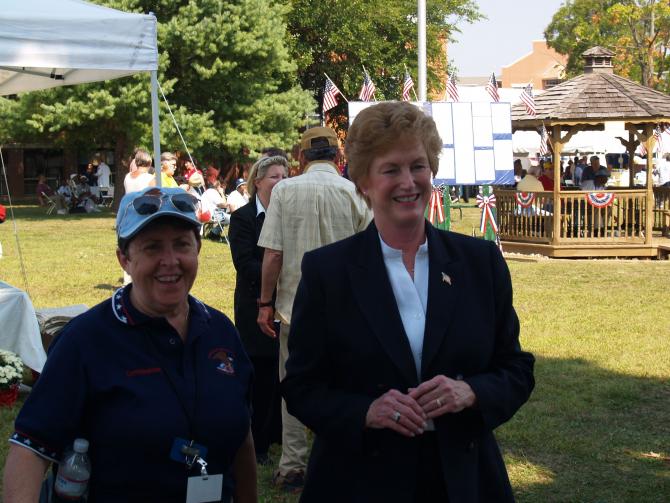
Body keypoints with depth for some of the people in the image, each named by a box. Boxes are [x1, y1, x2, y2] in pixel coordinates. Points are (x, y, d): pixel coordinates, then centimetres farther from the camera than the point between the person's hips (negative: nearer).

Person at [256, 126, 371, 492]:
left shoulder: (285, 190, -4)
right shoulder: (355, 193, -3)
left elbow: (272, 255, -7)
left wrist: (266, 303, 1)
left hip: (295, 304, 0)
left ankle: (292, 467, 15)